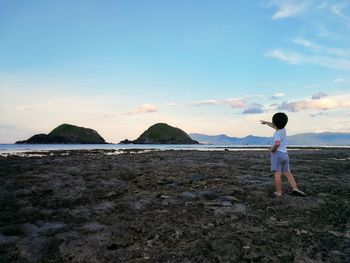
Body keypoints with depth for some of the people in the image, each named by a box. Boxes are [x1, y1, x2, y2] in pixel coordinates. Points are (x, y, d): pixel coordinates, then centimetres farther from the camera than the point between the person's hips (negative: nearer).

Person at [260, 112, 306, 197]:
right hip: (285, 154, 8)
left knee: (277, 174, -5)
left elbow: (277, 143, -32)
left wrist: (272, 149, -13)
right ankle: (295, 189, -5)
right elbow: (274, 126, 32)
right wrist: (265, 122, 43)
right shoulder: (283, 129, 11)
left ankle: (278, 192, -3)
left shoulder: (277, 134, -12)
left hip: (277, 154, -7)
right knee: (288, 173, 8)